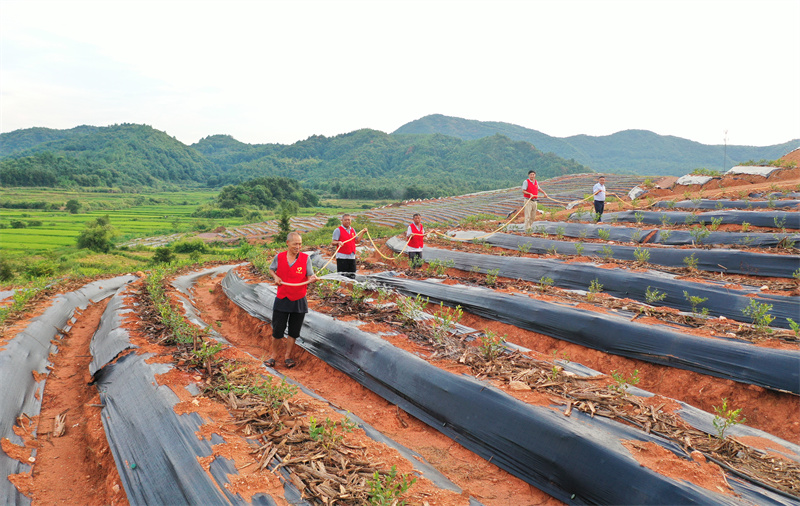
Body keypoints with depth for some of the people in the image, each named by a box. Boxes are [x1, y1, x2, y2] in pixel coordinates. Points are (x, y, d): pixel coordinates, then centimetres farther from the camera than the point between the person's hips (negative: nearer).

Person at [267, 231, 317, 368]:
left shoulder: (306, 258, -4)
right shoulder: (279, 257, -1)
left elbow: (310, 276, -4)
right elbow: (271, 269, 16)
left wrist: (312, 279, -27)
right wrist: (275, 277, -5)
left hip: (299, 301, 0)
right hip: (281, 299, 0)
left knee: (294, 331, 8)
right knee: (277, 331, 4)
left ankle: (287, 356, 23)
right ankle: (273, 356, 22)